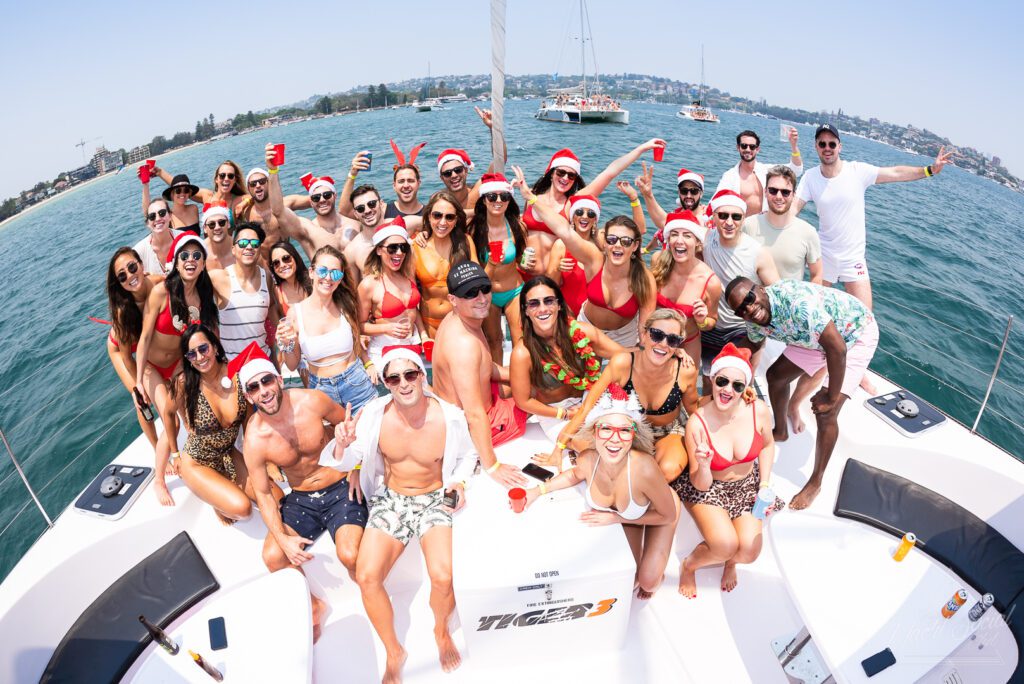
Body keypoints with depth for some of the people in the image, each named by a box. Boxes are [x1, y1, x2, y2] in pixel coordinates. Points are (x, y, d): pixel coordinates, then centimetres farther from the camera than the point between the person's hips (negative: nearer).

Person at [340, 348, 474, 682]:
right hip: (390, 499, 2)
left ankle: (441, 630, 14)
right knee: (366, 578, -16)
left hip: (436, 501, -2)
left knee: (443, 577, -23)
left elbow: (467, 455, 6)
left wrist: (459, 482, -13)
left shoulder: (449, 416, -14)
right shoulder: (375, 414, -13)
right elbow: (346, 460, -4)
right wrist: (343, 445, -27)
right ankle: (393, 652, 12)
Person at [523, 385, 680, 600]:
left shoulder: (644, 468, -47)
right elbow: (577, 473, -4)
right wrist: (538, 490, -14)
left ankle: (656, 576, 29)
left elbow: (668, 516, -26)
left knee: (648, 581, -7)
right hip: (622, 512, 3)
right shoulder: (587, 459, -34)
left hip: (658, 512, -3)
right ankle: (636, 572, 38)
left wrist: (617, 518, -25)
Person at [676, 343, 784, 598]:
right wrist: (704, 465, -42)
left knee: (749, 552, -17)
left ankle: (730, 562, 23)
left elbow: (767, 445, 6)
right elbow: (700, 485, -20)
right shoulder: (697, 423, -27)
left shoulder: (759, 411, -20)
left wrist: (765, 484, -3)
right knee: (725, 544, -25)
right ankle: (689, 565, 10)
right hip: (708, 488, -3)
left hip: (747, 485, 3)